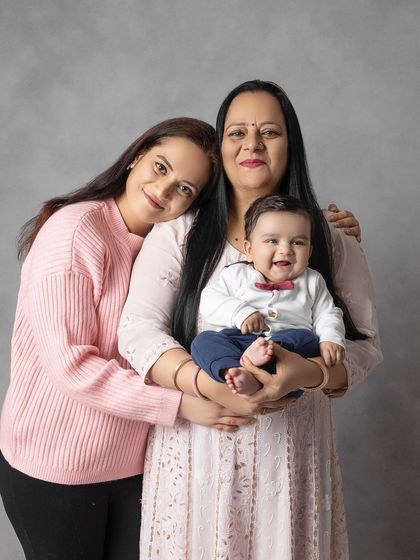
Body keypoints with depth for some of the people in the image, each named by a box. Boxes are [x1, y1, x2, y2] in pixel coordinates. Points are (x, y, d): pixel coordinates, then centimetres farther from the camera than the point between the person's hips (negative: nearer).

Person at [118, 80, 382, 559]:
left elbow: (364, 344, 0)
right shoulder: (177, 234, -1)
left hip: (290, 453, 1)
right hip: (196, 450, 0)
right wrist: (209, 385, -25)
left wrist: (311, 372, -22)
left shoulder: (332, 241, 2)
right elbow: (138, 331, -9)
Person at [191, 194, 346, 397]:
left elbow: (327, 315, 20)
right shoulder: (237, 274, 17)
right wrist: (239, 312, -10)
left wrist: (331, 340, -3)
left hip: (289, 342, 1)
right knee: (204, 340, -25)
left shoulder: (312, 282, 22)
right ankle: (235, 372, -51)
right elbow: (209, 301, 8)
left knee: (305, 338, -31)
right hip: (236, 341, 0)